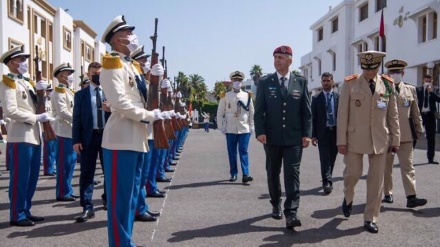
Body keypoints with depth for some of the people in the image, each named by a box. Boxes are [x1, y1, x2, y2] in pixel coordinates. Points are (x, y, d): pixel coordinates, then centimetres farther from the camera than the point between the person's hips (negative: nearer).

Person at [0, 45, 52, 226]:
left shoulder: (27, 82, 19)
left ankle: (25, 211, 21)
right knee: (20, 178, -3)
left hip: (34, 135, 8)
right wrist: (37, 118, -17)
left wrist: (40, 90, 2)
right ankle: (17, 215, 6)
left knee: (32, 177, 12)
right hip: (20, 137, -8)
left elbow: (38, 105, 17)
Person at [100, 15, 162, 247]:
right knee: (120, 196, -3)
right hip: (121, 139, -9)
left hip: (137, 139, 9)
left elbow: (142, 97, 19)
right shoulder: (112, 64, -9)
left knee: (132, 194, 15)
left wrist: (153, 78, 4)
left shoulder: (133, 65, 18)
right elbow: (120, 102, -20)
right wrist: (149, 116, -14)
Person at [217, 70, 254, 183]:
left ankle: (245, 175, -5)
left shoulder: (247, 96, 4)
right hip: (230, 129, 0)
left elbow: (251, 112, 7)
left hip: (245, 129, 0)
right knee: (232, 153, 7)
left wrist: (252, 126, 4)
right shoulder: (225, 96, 2)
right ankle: (233, 174, 17)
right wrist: (221, 126, 0)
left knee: (243, 152, -3)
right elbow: (220, 112, 5)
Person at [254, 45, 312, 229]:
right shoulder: (265, 83, 3)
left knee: (292, 174, -5)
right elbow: (259, 110, -1)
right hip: (272, 137, 1)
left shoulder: (301, 82, 4)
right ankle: (276, 205, 31)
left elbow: (306, 110, 3)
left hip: (294, 138, -1)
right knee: (273, 173, 12)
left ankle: (291, 213, -5)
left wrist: (307, 134, -4)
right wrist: (260, 132, -13)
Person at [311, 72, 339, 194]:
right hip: (323, 133, -2)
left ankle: (328, 180, 25)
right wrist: (313, 135, -5)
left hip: (336, 132, 2)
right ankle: (327, 182, -10)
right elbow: (313, 117, 1)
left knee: (332, 158, 11)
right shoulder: (316, 98, 3)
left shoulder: (339, 97, 5)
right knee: (325, 158, -8)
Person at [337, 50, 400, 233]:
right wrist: (341, 140, -7)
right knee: (352, 173, 2)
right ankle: (348, 198, 36)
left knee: (376, 180, 4)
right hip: (355, 138, -2)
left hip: (380, 139, 2)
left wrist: (395, 139, 6)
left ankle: (370, 219, 16)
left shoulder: (388, 84, 4)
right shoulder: (350, 83, -3)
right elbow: (342, 113, -4)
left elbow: (393, 114, 8)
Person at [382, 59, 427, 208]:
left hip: (406, 135, 1)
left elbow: (415, 112, 13)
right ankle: (387, 194, 21)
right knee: (386, 166, 9)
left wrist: (418, 129, 12)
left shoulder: (411, 90, 8)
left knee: (408, 166, -2)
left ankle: (411, 197, -3)